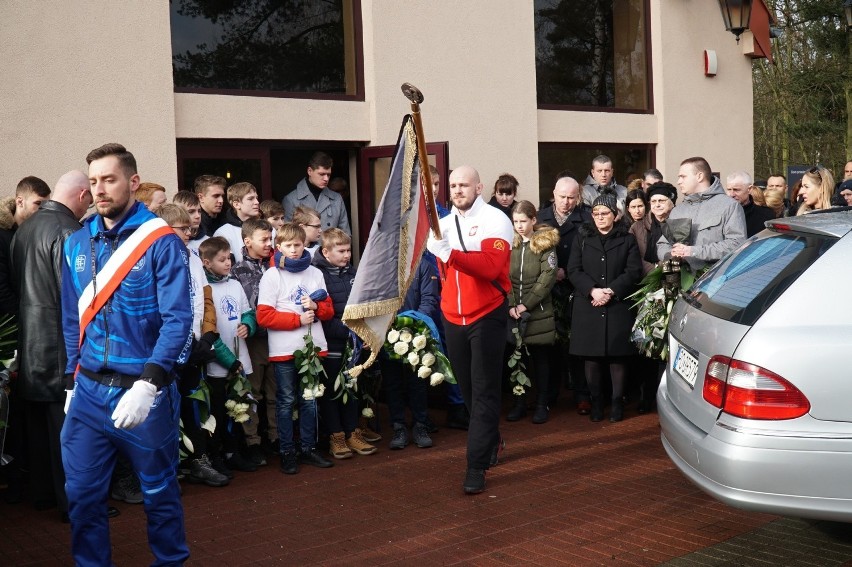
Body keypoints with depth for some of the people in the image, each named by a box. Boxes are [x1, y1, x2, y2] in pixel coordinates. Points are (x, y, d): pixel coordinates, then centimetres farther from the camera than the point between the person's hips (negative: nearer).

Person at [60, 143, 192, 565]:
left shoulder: (161, 242, -11)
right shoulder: (77, 244, 5)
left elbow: (178, 319, -17)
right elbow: (72, 321, 13)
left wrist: (147, 385, -26)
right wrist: (71, 382, 9)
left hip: (144, 389, -4)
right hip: (88, 390, 4)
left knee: (158, 490, 13)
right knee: (81, 493, 9)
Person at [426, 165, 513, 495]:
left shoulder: (494, 220, -10)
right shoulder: (444, 224, 9)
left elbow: (490, 267, -26)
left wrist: (450, 253, -35)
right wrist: (447, 300, 13)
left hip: (487, 317, -6)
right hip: (453, 319, 6)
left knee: (484, 392, -4)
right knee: (467, 390, 14)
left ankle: (477, 465, -3)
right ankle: (492, 442, 34)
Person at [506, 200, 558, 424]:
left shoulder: (545, 243, -1)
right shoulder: (509, 243, 8)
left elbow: (548, 277, -9)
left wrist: (526, 305, -13)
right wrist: (511, 305, -11)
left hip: (539, 312, -3)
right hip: (512, 311, 3)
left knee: (540, 358, 4)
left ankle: (542, 404, 12)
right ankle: (519, 402, 16)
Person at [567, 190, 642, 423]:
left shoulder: (627, 239, 9)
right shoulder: (582, 238, 11)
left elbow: (634, 271, -1)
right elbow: (574, 270, 2)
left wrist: (611, 291, -14)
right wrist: (592, 291, -14)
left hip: (618, 306, -1)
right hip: (588, 306, 1)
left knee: (618, 356, 0)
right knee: (591, 357, 1)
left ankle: (617, 402, 9)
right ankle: (596, 402, 11)